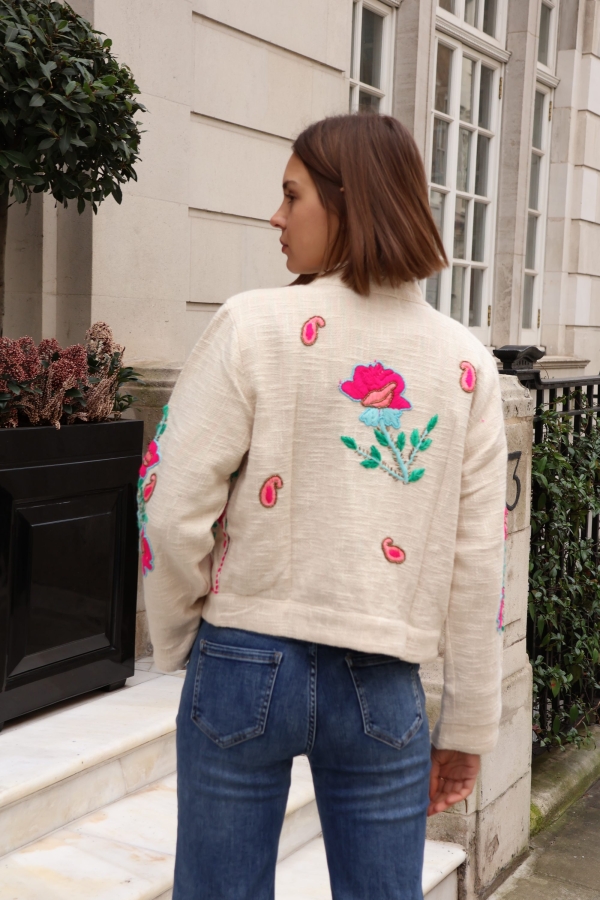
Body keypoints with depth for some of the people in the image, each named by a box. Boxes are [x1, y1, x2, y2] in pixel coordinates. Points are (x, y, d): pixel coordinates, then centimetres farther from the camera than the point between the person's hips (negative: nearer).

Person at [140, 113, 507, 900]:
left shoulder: (254, 326, -9)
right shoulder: (467, 363, 1)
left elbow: (174, 509, -11)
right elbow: (477, 561, 1)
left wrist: (179, 643, 6)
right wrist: (468, 725, 9)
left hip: (246, 661, -2)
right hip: (384, 682, 3)